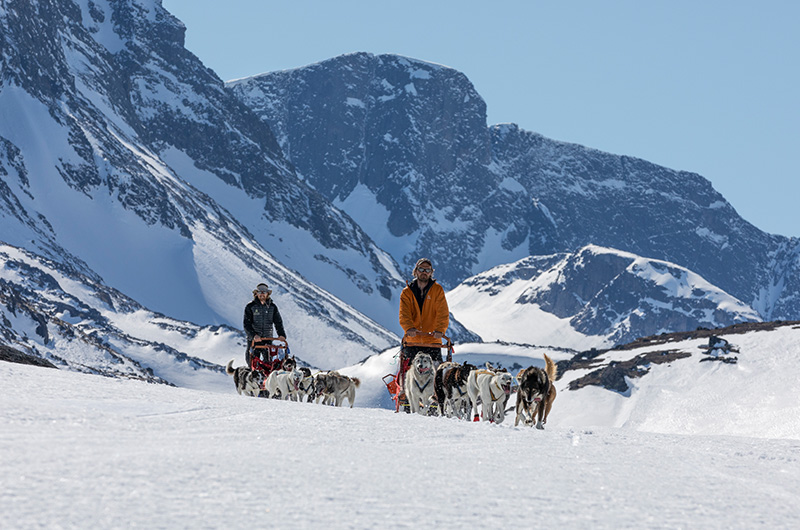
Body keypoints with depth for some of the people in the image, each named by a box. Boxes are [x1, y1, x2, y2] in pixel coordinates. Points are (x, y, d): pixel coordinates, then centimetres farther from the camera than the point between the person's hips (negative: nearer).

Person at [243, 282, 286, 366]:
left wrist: (281, 334, -13)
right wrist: (254, 335, -25)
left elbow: (278, 322, 5)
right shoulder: (250, 307, -2)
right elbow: (247, 324, -8)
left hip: (267, 339, 2)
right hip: (253, 339, -2)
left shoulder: (273, 307, 6)